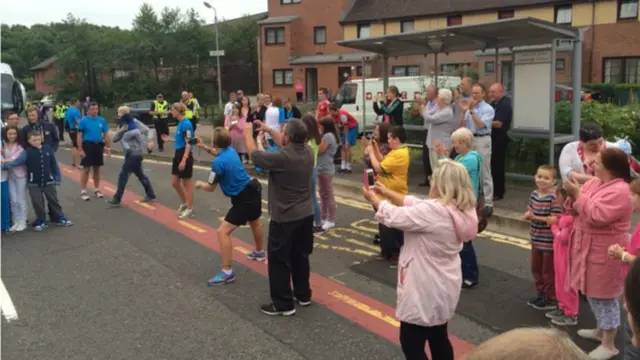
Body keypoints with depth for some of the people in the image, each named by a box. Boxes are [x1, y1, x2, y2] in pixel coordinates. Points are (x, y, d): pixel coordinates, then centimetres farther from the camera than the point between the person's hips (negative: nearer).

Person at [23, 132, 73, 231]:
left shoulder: (48, 149, -4)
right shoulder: (27, 152, -10)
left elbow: (54, 164, 1)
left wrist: (57, 177, 1)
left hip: (49, 181, 1)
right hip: (34, 183, -1)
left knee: (54, 200, 12)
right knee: (37, 203, 7)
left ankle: (60, 218, 24)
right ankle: (41, 221, 21)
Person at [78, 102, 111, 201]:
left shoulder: (102, 120, 4)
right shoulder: (84, 121, -6)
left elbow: (106, 135, 10)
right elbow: (79, 136, -7)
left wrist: (108, 147, 6)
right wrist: (81, 149, -13)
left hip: (98, 146, 4)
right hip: (88, 145, -4)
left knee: (97, 169, 12)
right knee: (86, 169, -3)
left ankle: (96, 189, 23)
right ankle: (83, 191, 3)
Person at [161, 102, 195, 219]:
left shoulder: (186, 123, -17)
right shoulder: (180, 123, 10)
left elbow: (188, 143, -21)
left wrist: (184, 160, -24)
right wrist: (169, 139, 15)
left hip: (185, 155, -9)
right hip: (178, 154, 9)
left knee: (187, 183, 2)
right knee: (175, 182, 14)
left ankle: (190, 209, 14)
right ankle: (184, 203, 32)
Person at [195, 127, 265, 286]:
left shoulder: (218, 163, -22)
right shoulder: (231, 151, 1)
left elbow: (210, 188, -9)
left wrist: (200, 184, 12)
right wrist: (205, 147, 20)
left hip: (244, 198, -10)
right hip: (253, 189, 10)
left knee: (223, 232, -9)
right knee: (254, 222, 32)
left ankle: (227, 272, -6)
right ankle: (259, 252, 56)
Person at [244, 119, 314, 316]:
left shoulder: (281, 158, -26)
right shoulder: (308, 152, -4)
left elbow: (254, 154, -9)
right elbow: (287, 144, 18)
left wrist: (248, 133, 9)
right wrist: (268, 130, 23)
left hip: (284, 218, -7)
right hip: (306, 215, 7)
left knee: (279, 261, 6)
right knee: (300, 256, 20)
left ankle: (283, 304, 14)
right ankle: (303, 295, 32)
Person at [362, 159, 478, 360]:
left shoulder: (434, 211, -28)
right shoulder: (461, 210, -1)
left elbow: (395, 216, -16)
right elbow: (416, 205, 8)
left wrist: (374, 198, 1)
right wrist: (387, 192, 10)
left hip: (426, 291, -9)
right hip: (444, 288, 9)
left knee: (411, 343, 8)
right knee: (438, 338, 24)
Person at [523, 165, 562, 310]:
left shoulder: (554, 198, -20)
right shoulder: (534, 194, 3)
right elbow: (529, 212, 11)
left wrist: (536, 218, -26)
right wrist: (528, 215, -11)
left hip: (549, 241, -8)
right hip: (536, 238, 8)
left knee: (548, 270, 6)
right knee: (536, 268, 19)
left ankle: (551, 299, 21)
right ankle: (541, 294, 35)